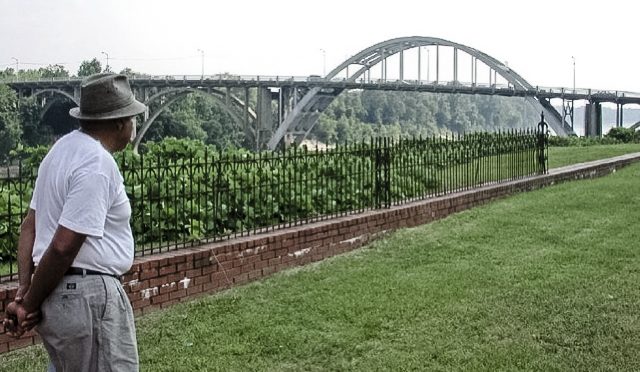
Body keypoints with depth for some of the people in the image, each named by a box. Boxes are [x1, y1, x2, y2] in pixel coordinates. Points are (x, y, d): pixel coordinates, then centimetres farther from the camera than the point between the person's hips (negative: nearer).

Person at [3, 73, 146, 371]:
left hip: (59, 292, 10)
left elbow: (30, 225, 10)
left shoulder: (63, 148, 11)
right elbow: (63, 247, -22)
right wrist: (29, 305, -10)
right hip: (87, 298, -10)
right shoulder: (97, 165, -18)